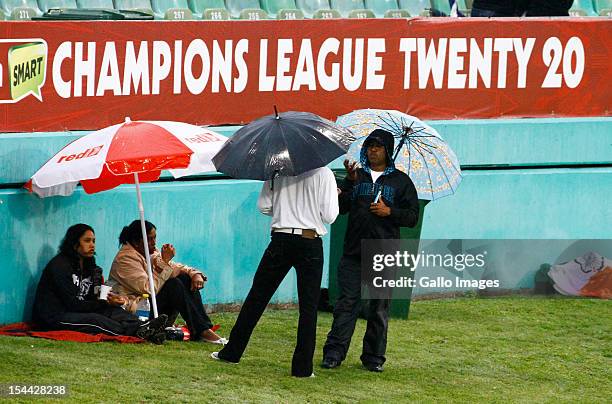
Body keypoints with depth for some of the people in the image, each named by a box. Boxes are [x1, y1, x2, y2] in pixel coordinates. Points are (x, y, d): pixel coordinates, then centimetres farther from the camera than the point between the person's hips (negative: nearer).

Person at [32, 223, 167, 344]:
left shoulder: (88, 265, 16)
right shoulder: (59, 265, -12)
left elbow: (93, 299, 8)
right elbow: (73, 304, -17)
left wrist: (113, 300, -13)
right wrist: (106, 303, -19)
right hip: (53, 318, -8)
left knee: (113, 311, -17)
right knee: (95, 320, -32)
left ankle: (142, 326, -41)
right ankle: (140, 332, -48)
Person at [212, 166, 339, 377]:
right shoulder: (323, 174, -7)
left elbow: (263, 206, 5)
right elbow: (329, 216, -8)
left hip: (280, 239, 2)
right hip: (310, 241, -2)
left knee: (257, 297, 13)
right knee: (308, 307, 3)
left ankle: (232, 351, 16)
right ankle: (302, 367, 1)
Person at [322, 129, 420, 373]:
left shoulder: (400, 181, 9)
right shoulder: (357, 176, 13)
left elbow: (412, 217, 5)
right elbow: (341, 208, 2)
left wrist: (390, 212, -11)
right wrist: (350, 183, -11)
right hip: (354, 252, 1)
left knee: (379, 308, 3)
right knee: (347, 302, -5)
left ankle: (374, 357, 10)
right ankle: (334, 352, -5)